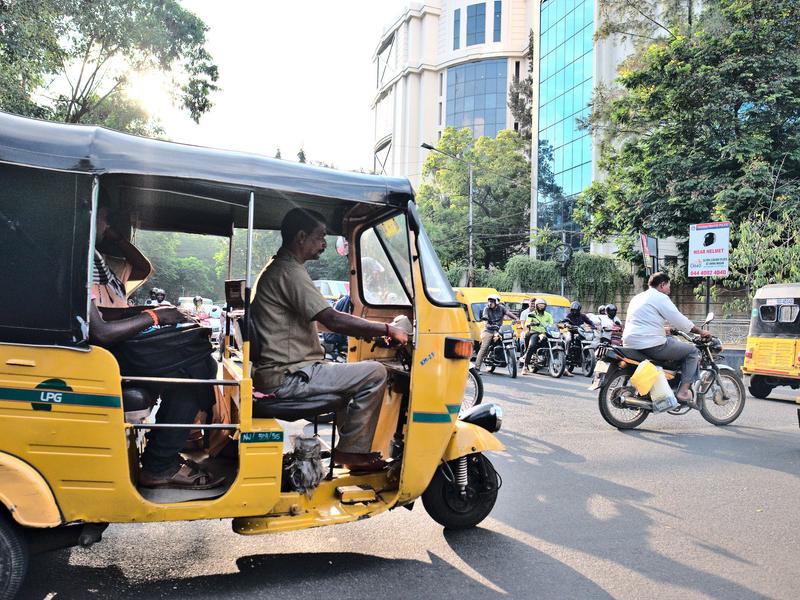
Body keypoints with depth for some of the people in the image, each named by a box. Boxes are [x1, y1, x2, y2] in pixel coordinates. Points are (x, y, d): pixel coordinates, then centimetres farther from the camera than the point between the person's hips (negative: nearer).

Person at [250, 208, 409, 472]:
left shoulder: (276, 269, 19)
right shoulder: (290, 272, -15)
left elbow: (325, 320, 20)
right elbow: (332, 320, -23)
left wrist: (374, 330, 13)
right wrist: (386, 329, -14)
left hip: (276, 372, 11)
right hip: (286, 377, -11)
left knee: (350, 372, 27)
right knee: (374, 373, -10)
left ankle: (349, 447, 25)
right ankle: (351, 451, 1)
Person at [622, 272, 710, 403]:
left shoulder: (637, 297, 21)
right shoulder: (660, 297, -5)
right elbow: (679, 320, -6)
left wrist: (665, 331, 41)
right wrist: (701, 332, 6)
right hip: (651, 345, -9)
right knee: (692, 351, 3)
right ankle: (683, 391, -5)